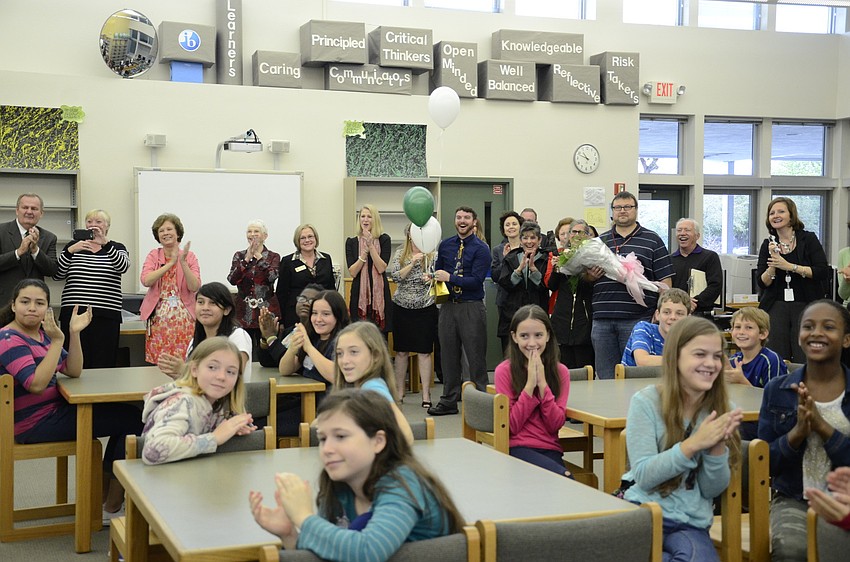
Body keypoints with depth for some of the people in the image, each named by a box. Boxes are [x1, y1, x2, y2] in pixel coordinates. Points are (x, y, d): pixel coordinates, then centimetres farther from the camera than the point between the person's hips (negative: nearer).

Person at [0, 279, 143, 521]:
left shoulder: (42, 333, 10)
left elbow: (73, 371, 4)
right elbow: (36, 384, -27)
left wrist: (74, 333, -8)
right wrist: (57, 341, -28)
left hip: (54, 411, 9)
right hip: (34, 426, -9)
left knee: (126, 415, 13)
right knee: (132, 419, -9)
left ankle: (105, 497, 17)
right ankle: (112, 509, 2)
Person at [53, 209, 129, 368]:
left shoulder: (117, 248, 11)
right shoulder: (72, 246, 15)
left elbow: (123, 267, -12)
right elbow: (57, 275, 3)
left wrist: (105, 243, -25)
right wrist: (70, 251, -12)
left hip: (105, 315, -1)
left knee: (103, 365, -5)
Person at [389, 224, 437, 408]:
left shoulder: (432, 255, 1)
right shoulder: (400, 254, 3)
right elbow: (395, 276, -9)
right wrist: (412, 263, -18)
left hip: (425, 308, -1)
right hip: (402, 308, 1)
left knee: (424, 352, -1)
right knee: (401, 351, 8)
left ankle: (426, 394, 3)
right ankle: (399, 391, 19)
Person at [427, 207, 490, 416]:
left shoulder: (480, 249, -6)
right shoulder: (445, 245, 11)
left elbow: (476, 280, -14)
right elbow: (438, 271, 19)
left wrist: (449, 277, -18)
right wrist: (432, 278, -3)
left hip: (471, 307, -5)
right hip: (448, 305, 5)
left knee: (476, 356, -1)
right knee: (449, 354, 10)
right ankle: (449, 401, 20)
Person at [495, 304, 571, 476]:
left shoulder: (560, 371, 6)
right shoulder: (504, 371, -2)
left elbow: (555, 425, -1)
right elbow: (512, 426, -6)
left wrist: (542, 383, -10)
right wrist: (530, 384, -12)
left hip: (550, 449, 3)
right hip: (518, 448, -3)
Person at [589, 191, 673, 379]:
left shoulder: (652, 240, 6)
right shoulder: (600, 241, 16)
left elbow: (664, 280, 2)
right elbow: (586, 275, 21)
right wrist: (590, 276, -2)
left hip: (636, 319, -3)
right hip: (602, 319, 3)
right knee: (605, 376, 7)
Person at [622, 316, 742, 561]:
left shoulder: (720, 410, 3)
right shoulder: (646, 402, -8)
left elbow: (712, 490, 2)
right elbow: (643, 476, -13)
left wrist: (717, 447, -17)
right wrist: (693, 444, -24)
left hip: (692, 522, 3)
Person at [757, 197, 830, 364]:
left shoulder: (808, 239, 2)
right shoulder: (768, 245, 9)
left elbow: (824, 272, -9)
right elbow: (763, 283, 5)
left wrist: (789, 266, -14)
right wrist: (772, 266, -14)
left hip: (805, 306, -2)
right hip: (776, 307, 2)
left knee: (804, 362, -8)